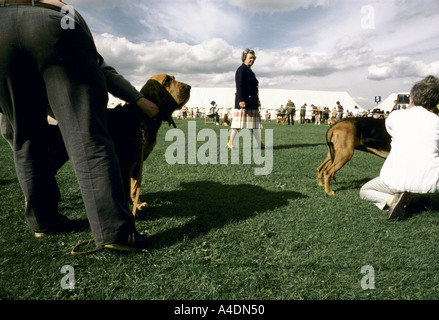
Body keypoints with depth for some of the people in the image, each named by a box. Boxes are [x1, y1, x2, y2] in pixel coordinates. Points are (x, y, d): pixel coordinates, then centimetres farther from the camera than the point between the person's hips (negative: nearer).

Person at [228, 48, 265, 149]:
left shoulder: (250, 71, 21)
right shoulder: (241, 70, -8)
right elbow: (239, 86, -18)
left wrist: (256, 101, 22)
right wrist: (241, 100, -26)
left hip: (252, 102, 10)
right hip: (244, 100, -10)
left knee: (254, 121, 9)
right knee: (239, 121, -9)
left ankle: (260, 144, 13)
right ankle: (230, 143, -3)